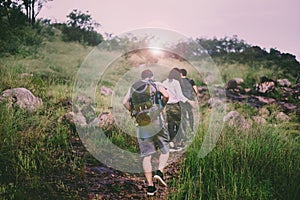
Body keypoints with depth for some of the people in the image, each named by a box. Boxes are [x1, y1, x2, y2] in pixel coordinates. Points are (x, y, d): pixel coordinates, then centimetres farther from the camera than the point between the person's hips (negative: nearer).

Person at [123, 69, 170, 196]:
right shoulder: (156, 85, 7)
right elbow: (166, 95, -9)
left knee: (146, 155, 5)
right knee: (165, 150, 13)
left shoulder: (133, 87, 15)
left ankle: (150, 186, 5)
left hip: (141, 124, 3)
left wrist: (133, 112, 15)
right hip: (156, 119, -2)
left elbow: (125, 102, 4)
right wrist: (161, 106, 7)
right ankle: (159, 172, -9)